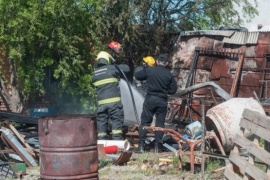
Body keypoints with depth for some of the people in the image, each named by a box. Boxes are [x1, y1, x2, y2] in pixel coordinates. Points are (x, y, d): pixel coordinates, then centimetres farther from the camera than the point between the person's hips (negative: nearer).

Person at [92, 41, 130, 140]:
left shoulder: (95, 72, 12)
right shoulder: (112, 68, -5)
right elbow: (126, 68, 1)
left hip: (101, 102, 5)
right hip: (113, 101, -5)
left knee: (101, 121, 8)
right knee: (117, 120, 0)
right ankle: (117, 140, -4)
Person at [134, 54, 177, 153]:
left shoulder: (149, 71, -2)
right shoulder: (169, 74, 1)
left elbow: (137, 75, 9)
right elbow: (173, 89, 3)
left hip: (150, 99, -1)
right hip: (162, 101, 1)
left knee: (145, 121, 4)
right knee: (160, 123, 8)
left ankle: (141, 145, -2)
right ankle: (157, 147, 7)